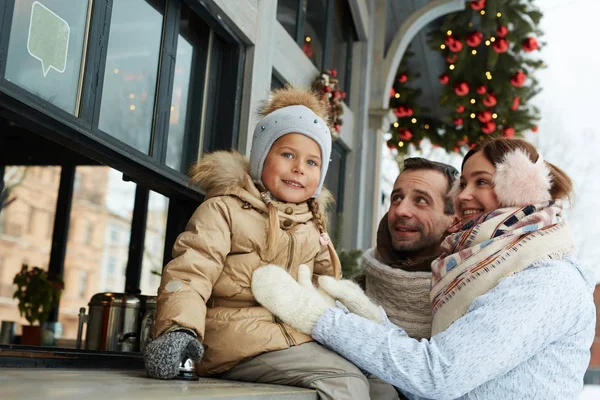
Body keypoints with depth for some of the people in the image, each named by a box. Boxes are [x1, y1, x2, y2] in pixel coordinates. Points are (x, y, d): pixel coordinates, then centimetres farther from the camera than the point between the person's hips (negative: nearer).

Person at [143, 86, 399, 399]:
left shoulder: (313, 227, 22)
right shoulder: (225, 209, 3)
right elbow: (189, 273, -9)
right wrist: (180, 329, -28)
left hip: (301, 338, 7)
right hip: (241, 338, -7)